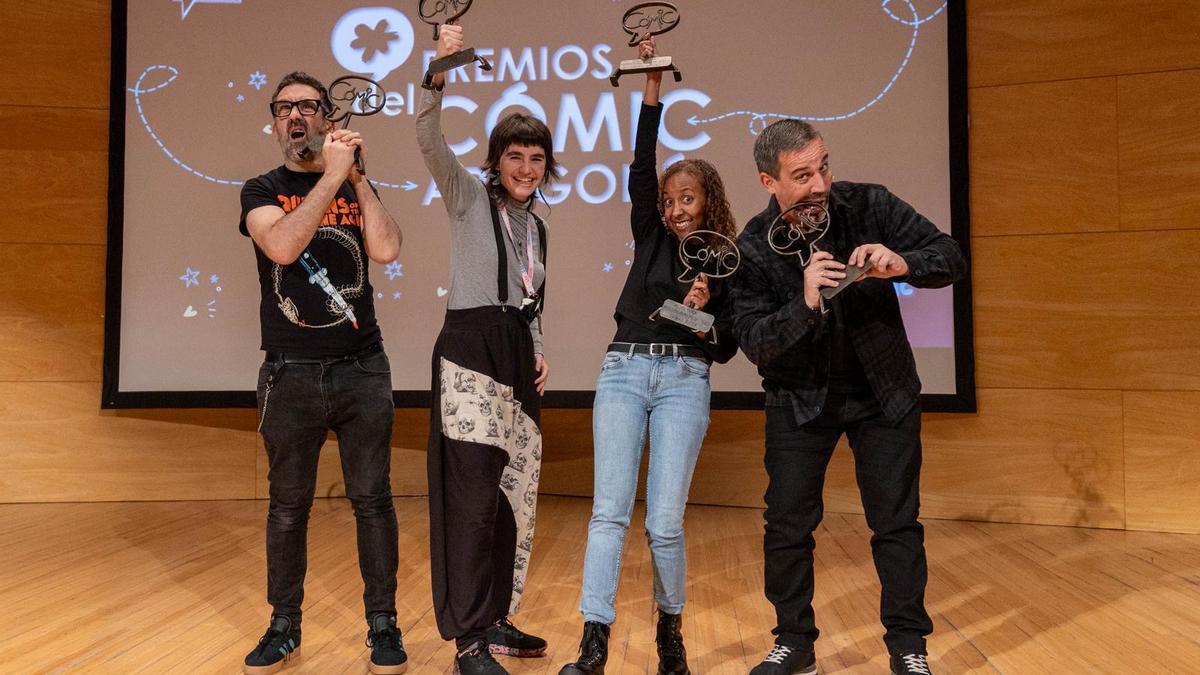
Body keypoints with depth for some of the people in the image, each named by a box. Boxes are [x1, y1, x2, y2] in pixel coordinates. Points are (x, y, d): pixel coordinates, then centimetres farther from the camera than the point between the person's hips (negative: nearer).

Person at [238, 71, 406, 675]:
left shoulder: (356, 188, 10)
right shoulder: (262, 190, 5)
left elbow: (386, 250, -9)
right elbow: (282, 246, -17)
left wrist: (357, 177, -7)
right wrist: (332, 175, -15)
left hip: (362, 370, 1)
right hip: (291, 374, 0)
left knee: (372, 499, 3)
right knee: (288, 506, 8)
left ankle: (383, 624, 16)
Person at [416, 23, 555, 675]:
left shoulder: (536, 227, 20)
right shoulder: (469, 196, 2)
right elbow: (428, 140, -16)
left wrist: (538, 353, 9)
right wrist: (439, 75, -29)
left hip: (518, 360, 7)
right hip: (470, 353, -7)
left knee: (517, 496, 9)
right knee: (474, 496, -9)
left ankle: (495, 620, 24)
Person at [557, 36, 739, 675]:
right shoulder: (651, 238, 13)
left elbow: (726, 350, 9)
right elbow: (640, 167, 0)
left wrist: (703, 318, -11)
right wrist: (652, 87, -6)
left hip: (684, 381, -1)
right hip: (623, 371, 2)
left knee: (665, 521, -6)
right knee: (609, 512, -7)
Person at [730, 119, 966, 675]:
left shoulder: (868, 206, -12)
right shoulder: (754, 248, -13)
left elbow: (951, 258, -10)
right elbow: (753, 341, -18)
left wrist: (902, 264, -32)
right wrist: (804, 305, -36)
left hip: (883, 390, 0)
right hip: (798, 397, 0)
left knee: (896, 522, 4)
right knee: (787, 524, 3)